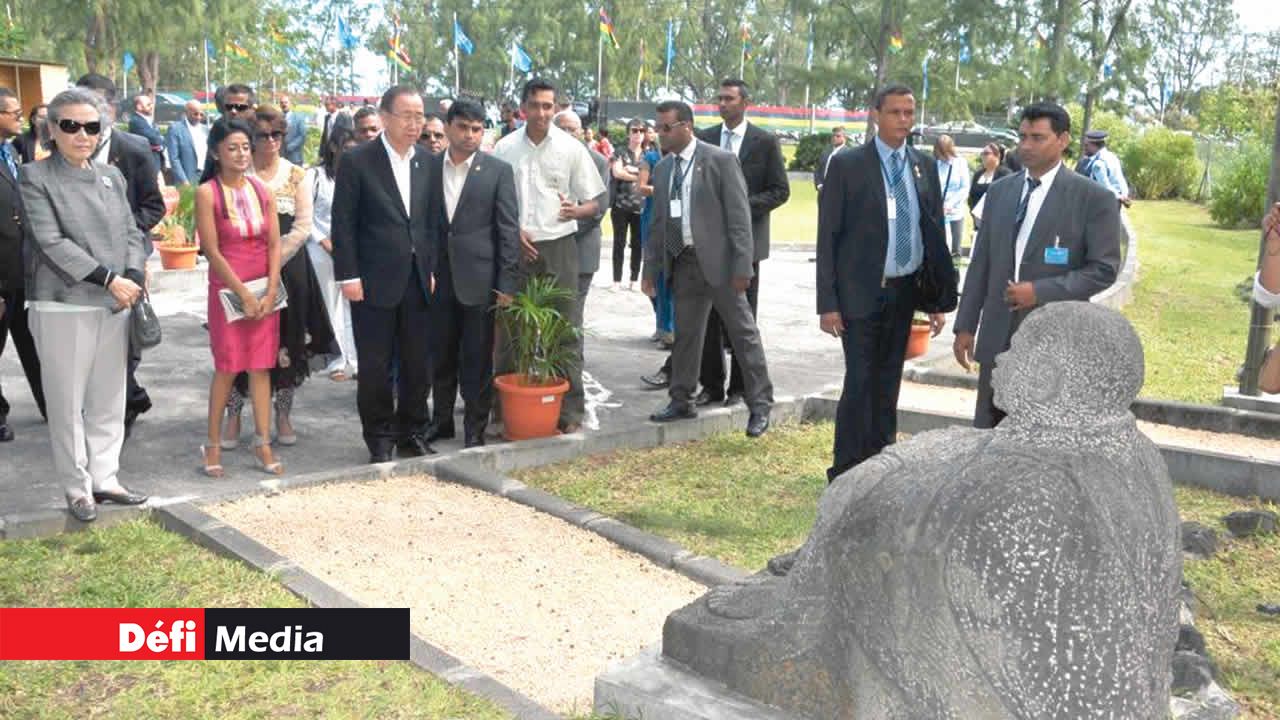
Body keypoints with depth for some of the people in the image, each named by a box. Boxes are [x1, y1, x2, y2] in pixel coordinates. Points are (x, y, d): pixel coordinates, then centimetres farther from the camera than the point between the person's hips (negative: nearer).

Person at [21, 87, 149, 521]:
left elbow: (131, 233, 10)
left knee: (108, 400, 11)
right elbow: (51, 242, -13)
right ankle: (77, 487, 14)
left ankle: (104, 478, 22)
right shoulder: (35, 177, -4)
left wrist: (132, 277, -9)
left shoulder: (111, 176, 12)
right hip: (63, 307, -5)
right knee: (67, 403, 3)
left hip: (115, 306, 5)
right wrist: (108, 279, -18)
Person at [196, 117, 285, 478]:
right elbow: (212, 250, -10)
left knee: (261, 366, 5)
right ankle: (213, 445, 12)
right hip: (227, 289, -4)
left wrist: (270, 293, -7)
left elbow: (274, 245, 4)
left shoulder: (263, 191, 7)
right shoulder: (207, 193, -6)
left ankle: (263, 444, 10)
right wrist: (244, 295, -12)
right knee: (227, 367, -1)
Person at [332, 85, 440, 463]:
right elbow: (343, 223, -6)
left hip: (417, 281, 4)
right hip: (374, 282, -4)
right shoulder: (357, 161, -5)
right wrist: (348, 276, -10)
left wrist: (432, 270, 7)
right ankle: (379, 440, 18)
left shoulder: (427, 163, 9)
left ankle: (412, 433, 24)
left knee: (419, 365, 9)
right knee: (374, 368, 4)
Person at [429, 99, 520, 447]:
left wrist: (506, 282, -8)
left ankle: (475, 427, 16)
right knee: (441, 355, 13)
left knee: (477, 359, 4)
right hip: (438, 277, 3)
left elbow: (508, 229, -4)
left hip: (478, 278, -3)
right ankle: (441, 420, 27)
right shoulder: (428, 166, 5)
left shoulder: (498, 171, -2)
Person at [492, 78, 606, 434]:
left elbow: (593, 204, 4)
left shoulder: (571, 148, 1)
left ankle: (571, 411, 6)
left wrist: (575, 211, -18)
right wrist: (513, 231, -6)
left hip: (558, 246, -1)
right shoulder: (504, 148, 3)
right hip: (516, 247, 1)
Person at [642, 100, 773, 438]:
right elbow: (658, 222, 16)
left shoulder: (720, 160, -8)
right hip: (683, 262, 6)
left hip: (719, 260, -5)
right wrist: (651, 268, 12)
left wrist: (742, 266, -16)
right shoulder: (662, 169, 11)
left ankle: (760, 404, 11)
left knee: (743, 332, 2)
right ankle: (681, 401, 24)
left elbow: (739, 216, -11)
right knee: (685, 333, 13)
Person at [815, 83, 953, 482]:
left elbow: (935, 232, 11)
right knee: (860, 382, -7)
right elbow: (827, 236, -6)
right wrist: (828, 302, -11)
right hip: (862, 293, -4)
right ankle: (845, 474, 4)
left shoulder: (925, 166, 8)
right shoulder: (847, 164, -5)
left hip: (907, 292, 4)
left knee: (888, 383, 12)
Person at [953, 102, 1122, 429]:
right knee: (986, 431, 10)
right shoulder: (1000, 191, 9)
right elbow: (981, 262, 10)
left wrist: (1041, 291, -18)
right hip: (998, 335, 4)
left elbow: (1104, 268, -8)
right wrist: (965, 325, 7)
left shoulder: (1094, 198, -6)